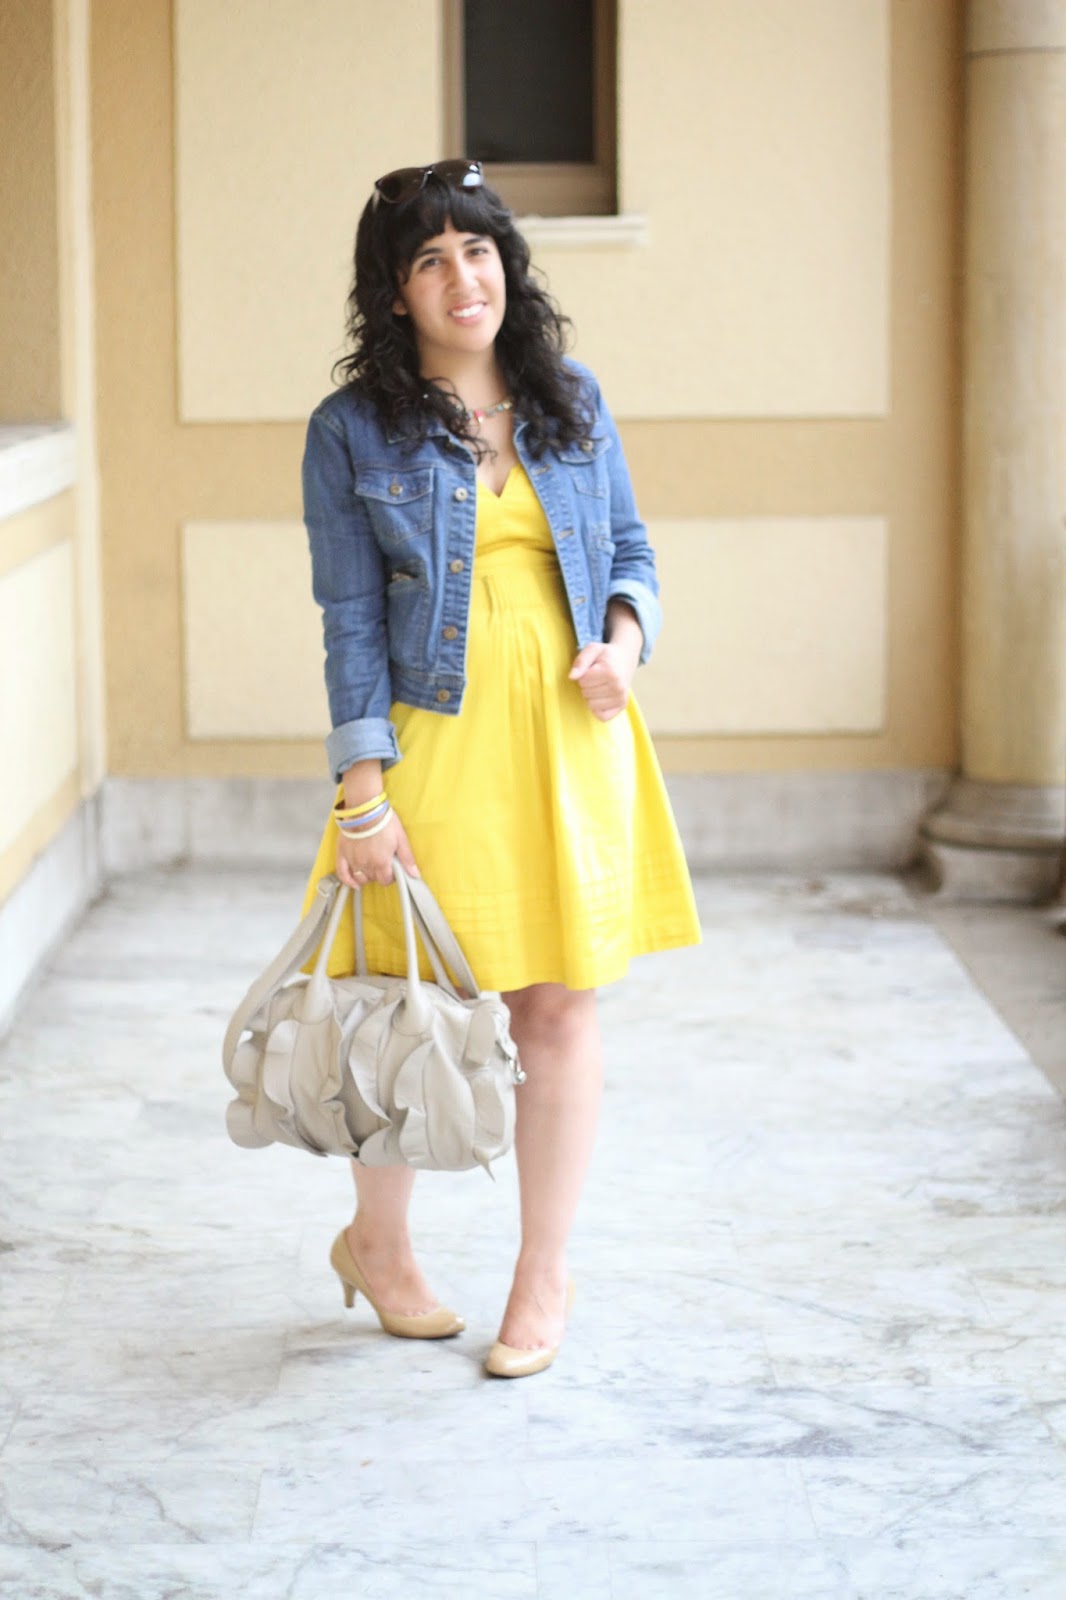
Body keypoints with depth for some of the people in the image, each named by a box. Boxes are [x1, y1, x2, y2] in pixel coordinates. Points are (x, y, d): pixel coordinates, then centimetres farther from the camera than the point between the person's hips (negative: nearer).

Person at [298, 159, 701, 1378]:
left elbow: (631, 550, 15)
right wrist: (363, 789, -11)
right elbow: (350, 621, -5)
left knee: (561, 1005, 5)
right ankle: (375, 1241, 31)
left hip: (572, 735, 3)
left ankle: (545, 1275, 20)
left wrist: (623, 639, -6)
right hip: (435, 736, -3)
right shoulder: (353, 430, -3)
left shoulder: (573, 402, 8)